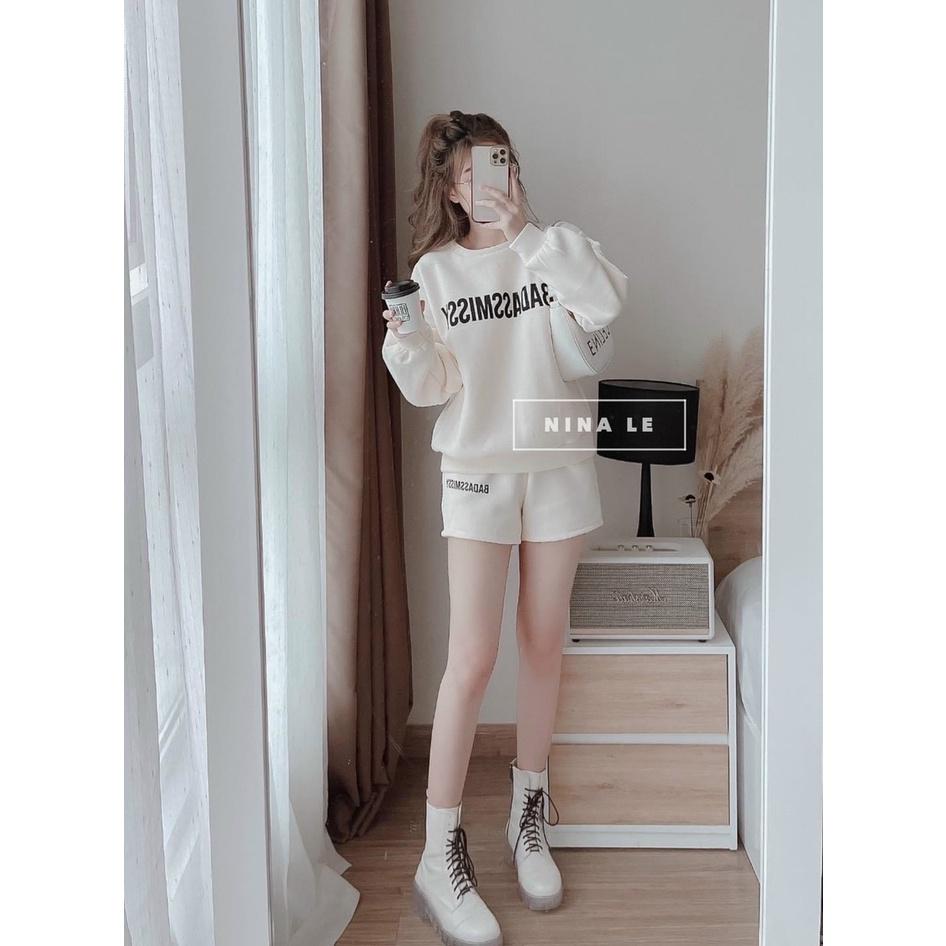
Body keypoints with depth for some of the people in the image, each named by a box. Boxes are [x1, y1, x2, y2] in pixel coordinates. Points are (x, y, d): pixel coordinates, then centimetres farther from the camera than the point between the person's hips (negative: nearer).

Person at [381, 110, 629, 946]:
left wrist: (528, 233, -20)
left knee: (543, 645, 9)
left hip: (558, 467, 1)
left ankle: (529, 819, 25)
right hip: (477, 472, -1)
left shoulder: (554, 246, 1)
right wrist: (406, 346, -22)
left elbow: (606, 304, -20)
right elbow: (432, 389, -2)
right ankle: (441, 856, -1)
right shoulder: (435, 269, 2)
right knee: (473, 658, -9)